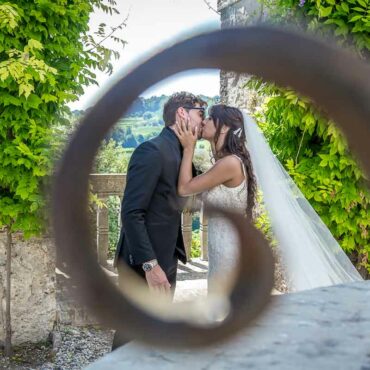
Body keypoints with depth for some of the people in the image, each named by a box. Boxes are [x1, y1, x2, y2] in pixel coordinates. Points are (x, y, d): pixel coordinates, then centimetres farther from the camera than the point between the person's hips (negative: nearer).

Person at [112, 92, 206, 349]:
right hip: (144, 265, -8)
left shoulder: (180, 154, 11)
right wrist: (150, 265, -24)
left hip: (166, 262, 9)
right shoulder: (152, 151, -16)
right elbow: (131, 213, -21)